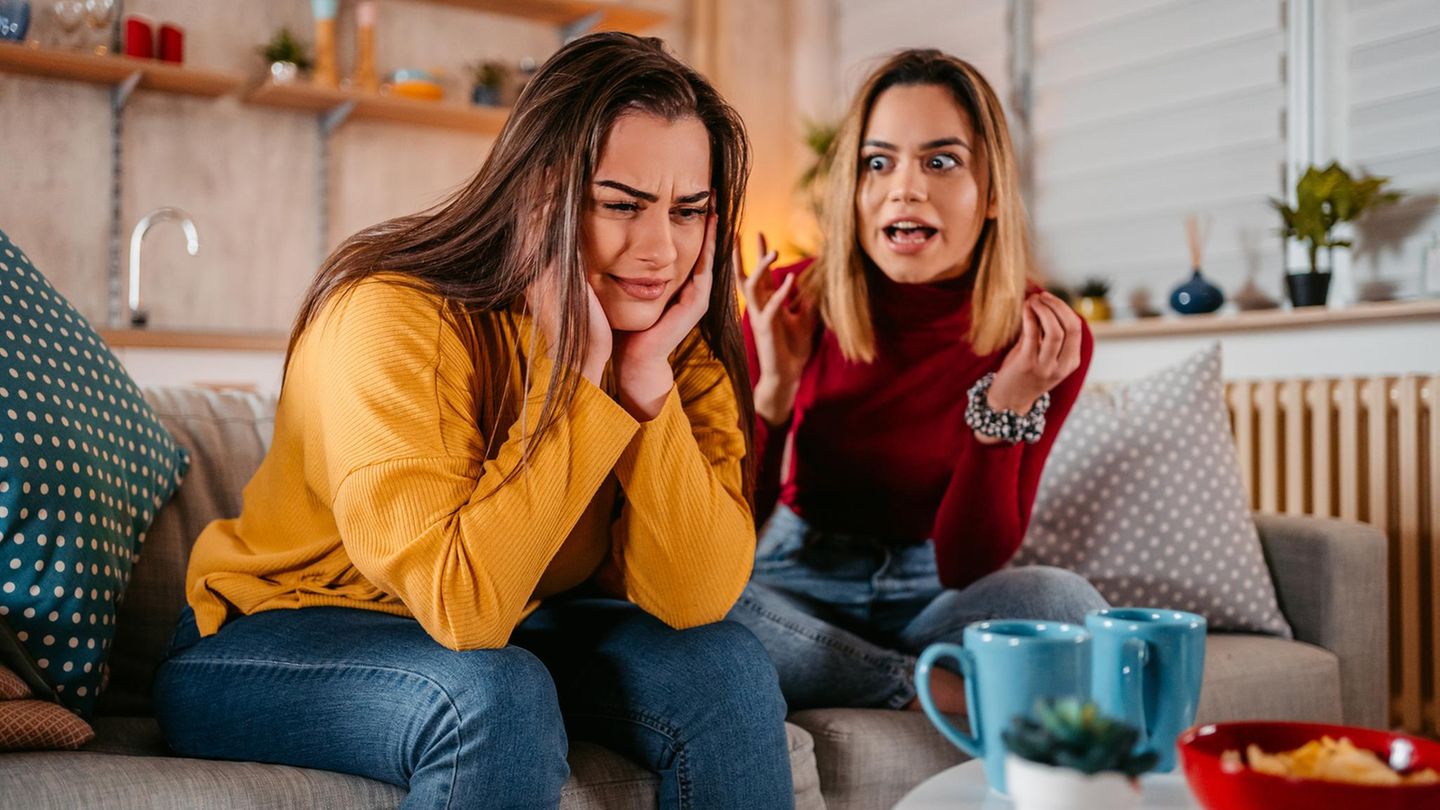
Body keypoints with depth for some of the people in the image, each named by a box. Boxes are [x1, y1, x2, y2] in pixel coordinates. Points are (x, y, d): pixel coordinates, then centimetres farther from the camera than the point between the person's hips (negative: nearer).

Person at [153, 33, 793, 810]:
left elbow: (694, 601, -17)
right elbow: (464, 605, -32)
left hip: (507, 635, 5)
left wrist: (648, 374, -25)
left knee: (724, 665, -16)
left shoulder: (678, 345, -7)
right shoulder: (394, 317, -25)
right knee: (497, 697, -33)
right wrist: (572, 366, -32)